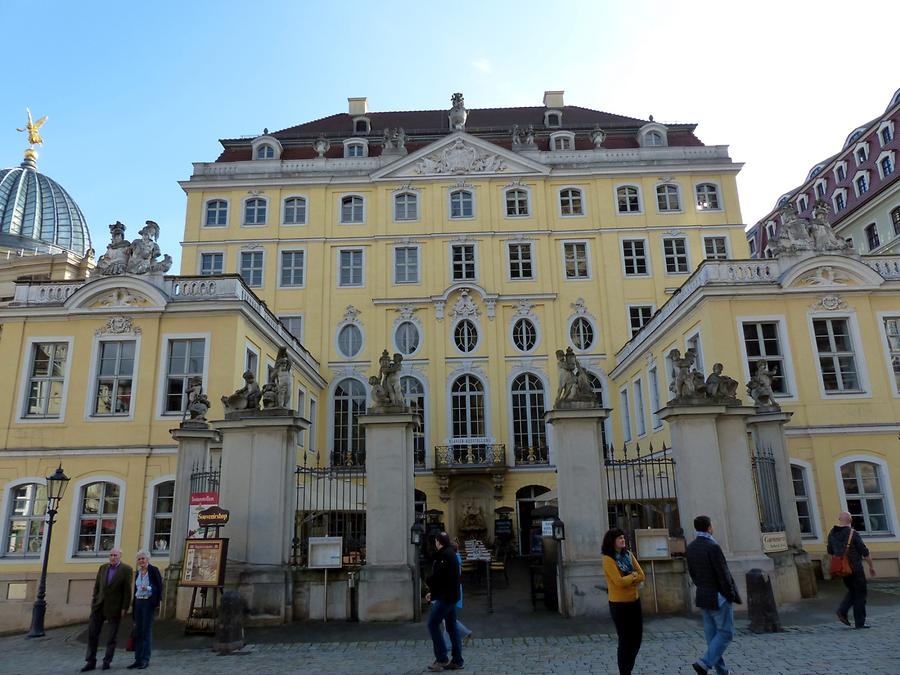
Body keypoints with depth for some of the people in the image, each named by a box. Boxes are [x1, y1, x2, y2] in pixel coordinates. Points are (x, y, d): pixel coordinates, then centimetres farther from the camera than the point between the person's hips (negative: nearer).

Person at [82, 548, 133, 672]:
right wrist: (94, 602, 2)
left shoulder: (126, 569, -9)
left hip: (115, 606, -4)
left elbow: (127, 590, -10)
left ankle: (107, 661, 16)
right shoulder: (103, 567, 6)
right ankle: (91, 662, 9)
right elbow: (97, 586, 9)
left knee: (112, 635, 3)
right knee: (92, 632, 0)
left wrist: (125, 608, -12)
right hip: (100, 604, 4)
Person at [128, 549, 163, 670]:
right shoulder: (137, 572, 11)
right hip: (138, 602, 6)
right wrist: (133, 606, 16)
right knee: (138, 631, 7)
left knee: (146, 631, -4)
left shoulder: (154, 570, -8)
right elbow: (136, 589, 17)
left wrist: (147, 588, -23)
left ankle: (145, 660, 2)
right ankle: (138, 659, 14)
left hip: (149, 602, -6)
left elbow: (159, 587, -8)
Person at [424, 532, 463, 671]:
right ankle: (457, 661, 14)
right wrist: (432, 592, 14)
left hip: (446, 597, -10)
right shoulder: (451, 554, 15)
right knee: (451, 626, 12)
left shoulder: (445, 555, -17)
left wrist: (428, 581, -2)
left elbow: (438, 575, -23)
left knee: (433, 624, -4)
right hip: (452, 596, 10)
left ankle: (442, 659, -3)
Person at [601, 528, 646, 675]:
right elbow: (619, 582, -22)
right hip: (619, 604, -6)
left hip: (634, 602, 6)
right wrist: (633, 576, -7)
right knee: (625, 640, 3)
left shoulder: (629, 555, 5)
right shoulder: (608, 559, -16)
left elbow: (641, 575, 1)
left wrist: (627, 579, -14)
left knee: (637, 638, 13)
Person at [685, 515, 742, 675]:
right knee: (725, 633, 1)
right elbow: (723, 574, -19)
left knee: (712, 634, 12)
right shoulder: (713, 546, -20)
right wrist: (732, 595, -8)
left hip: (703, 596, 7)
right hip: (719, 597, -7)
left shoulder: (691, 547, 4)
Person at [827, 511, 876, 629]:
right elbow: (865, 552, -12)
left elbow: (830, 551, 11)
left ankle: (842, 611, 5)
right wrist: (871, 566, 1)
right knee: (860, 594, 7)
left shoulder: (832, 533, 2)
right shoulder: (853, 534, -16)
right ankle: (859, 623, 11)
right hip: (855, 568, -5)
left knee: (852, 591, 22)